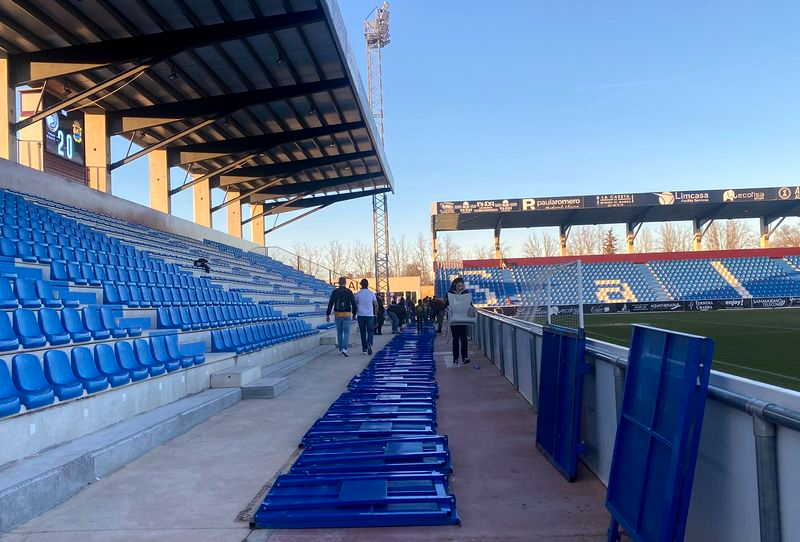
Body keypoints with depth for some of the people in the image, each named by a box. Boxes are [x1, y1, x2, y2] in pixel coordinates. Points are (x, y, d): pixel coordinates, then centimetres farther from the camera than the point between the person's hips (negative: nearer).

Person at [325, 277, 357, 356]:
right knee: (346, 332, 0)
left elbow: (330, 304, -3)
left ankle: (340, 350, 17)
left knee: (339, 333, 13)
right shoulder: (349, 292, -3)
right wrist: (354, 314, 9)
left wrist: (327, 315, 2)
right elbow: (353, 304, -2)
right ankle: (344, 349, -17)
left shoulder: (335, 292, -1)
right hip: (347, 315, -2)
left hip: (337, 315, 2)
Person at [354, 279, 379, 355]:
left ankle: (364, 349, 10)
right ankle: (369, 344, -20)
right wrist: (376, 313, 16)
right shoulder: (371, 294, 0)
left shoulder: (357, 294, -1)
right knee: (370, 331, 6)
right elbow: (376, 304, 3)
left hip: (361, 315, 0)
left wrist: (354, 314, 15)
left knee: (363, 332, 8)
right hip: (370, 315, 0)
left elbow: (355, 305, 3)